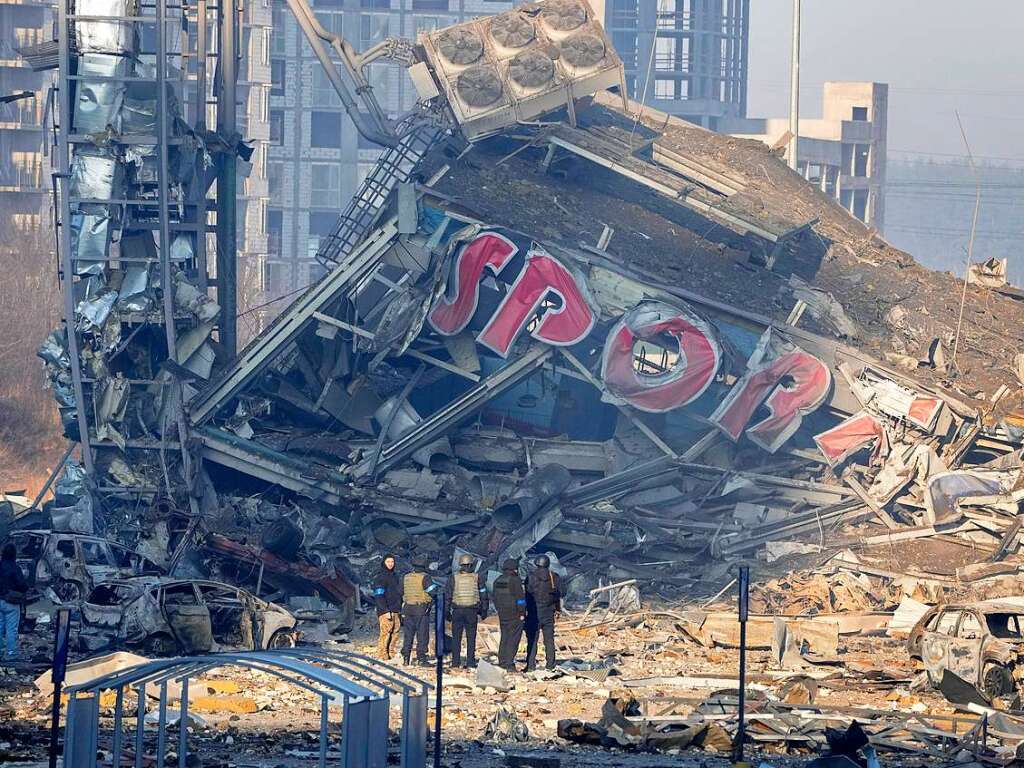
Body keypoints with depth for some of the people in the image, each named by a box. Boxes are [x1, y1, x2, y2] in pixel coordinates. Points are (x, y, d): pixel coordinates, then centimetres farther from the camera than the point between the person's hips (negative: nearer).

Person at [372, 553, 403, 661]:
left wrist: (400, 610, 20)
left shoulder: (395, 577, 19)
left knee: (395, 633, 6)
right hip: (385, 611, -8)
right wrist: (386, 611, -19)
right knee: (385, 634, -12)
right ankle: (382, 656, -12)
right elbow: (379, 596, -13)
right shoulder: (380, 578, -6)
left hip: (396, 611, 8)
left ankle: (392, 656, 11)